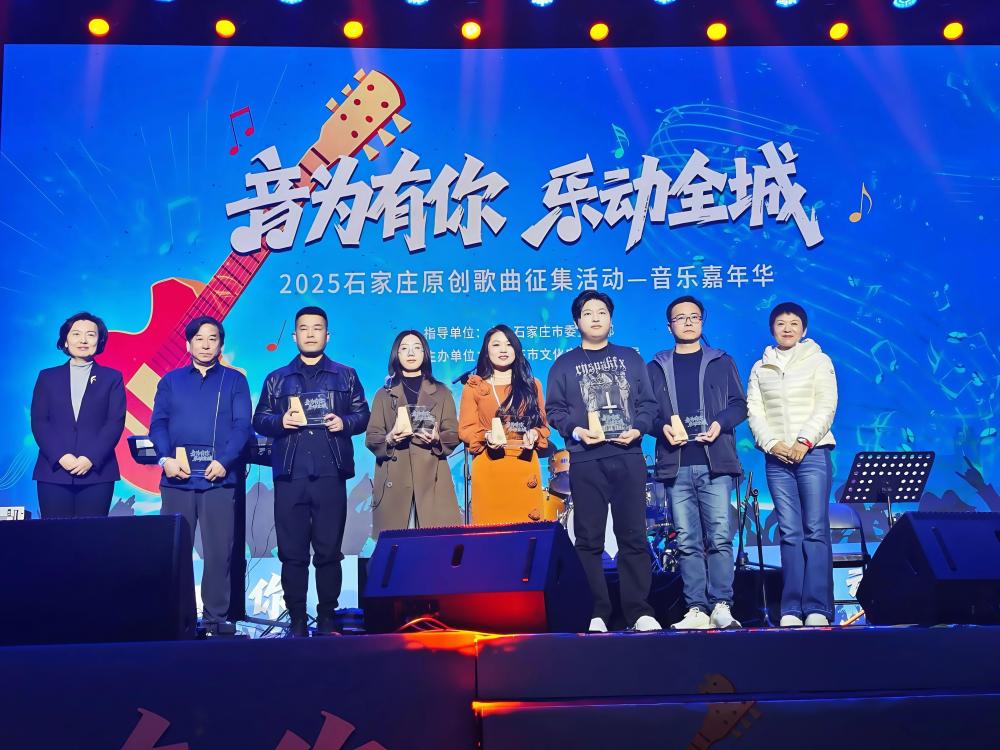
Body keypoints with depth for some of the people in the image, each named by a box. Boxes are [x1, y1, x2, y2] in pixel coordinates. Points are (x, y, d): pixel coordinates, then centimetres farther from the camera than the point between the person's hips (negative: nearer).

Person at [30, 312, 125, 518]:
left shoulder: (112, 378, 10)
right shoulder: (47, 377, 14)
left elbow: (115, 422, 1)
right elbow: (38, 422, 6)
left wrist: (91, 458, -12)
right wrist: (60, 456, -10)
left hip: (97, 472, -1)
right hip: (53, 472, 1)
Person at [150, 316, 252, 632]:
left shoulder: (235, 381, 11)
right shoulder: (170, 381, 16)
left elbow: (242, 426, 1)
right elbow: (158, 423, 6)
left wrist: (224, 461, -14)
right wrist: (165, 458, -11)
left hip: (219, 478, -1)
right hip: (177, 478, 1)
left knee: (219, 553, -2)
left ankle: (215, 620, 5)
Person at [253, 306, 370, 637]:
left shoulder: (346, 376, 14)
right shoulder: (277, 379, 16)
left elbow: (363, 415, 10)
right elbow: (259, 420, 12)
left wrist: (345, 422, -10)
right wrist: (280, 421, -9)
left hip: (331, 475, -1)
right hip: (289, 476, 1)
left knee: (329, 551, 1)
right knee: (292, 552, 1)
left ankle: (327, 620, 10)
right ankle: (297, 622, 8)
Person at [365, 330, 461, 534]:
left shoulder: (442, 392, 14)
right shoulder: (384, 394, 13)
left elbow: (453, 435, 8)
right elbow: (371, 438, 7)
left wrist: (437, 439, -14)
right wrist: (389, 439, -14)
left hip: (432, 480, 0)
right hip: (394, 481, 0)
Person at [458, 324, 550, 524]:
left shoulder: (531, 385, 14)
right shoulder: (474, 387, 8)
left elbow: (543, 425, 14)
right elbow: (465, 429, 4)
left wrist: (534, 434, -8)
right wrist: (486, 436, -15)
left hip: (525, 466, 1)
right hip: (489, 469, -1)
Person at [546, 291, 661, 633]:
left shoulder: (631, 358, 17)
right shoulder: (564, 365, 12)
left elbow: (648, 403, 12)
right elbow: (554, 410, 6)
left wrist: (637, 429, -6)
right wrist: (576, 431, -12)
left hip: (628, 456, 1)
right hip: (585, 460, -1)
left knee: (634, 536, 0)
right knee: (589, 539, -1)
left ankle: (638, 611, 5)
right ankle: (595, 613, 4)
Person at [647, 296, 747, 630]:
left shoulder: (722, 362, 14)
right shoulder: (656, 367, 16)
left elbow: (740, 404, 9)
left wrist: (721, 422, -10)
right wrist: (662, 427, -9)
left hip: (715, 463, -1)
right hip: (676, 465, 1)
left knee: (720, 537, -8)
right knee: (687, 541, 0)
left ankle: (721, 606, -2)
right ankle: (696, 610, 3)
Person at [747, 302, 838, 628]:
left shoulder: (818, 360, 8)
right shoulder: (761, 368, 14)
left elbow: (826, 405, -1)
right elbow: (754, 411, 7)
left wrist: (805, 441, -13)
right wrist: (771, 444, -9)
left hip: (812, 453, -2)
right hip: (776, 457, 2)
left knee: (815, 531, -7)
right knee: (790, 533, 0)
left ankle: (817, 609, -6)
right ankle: (791, 610, -1)